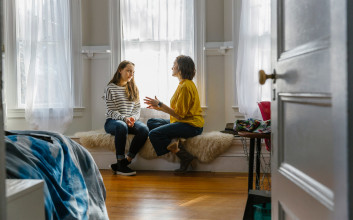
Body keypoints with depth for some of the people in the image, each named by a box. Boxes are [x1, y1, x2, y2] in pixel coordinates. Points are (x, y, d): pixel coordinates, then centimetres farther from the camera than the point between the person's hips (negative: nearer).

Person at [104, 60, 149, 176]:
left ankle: (126, 161, -26)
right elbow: (111, 111, -8)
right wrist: (124, 118, -25)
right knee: (122, 126, -41)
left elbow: (137, 108, 11)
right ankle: (120, 163, -33)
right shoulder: (110, 88, -1)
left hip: (130, 120, 4)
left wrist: (133, 117, -12)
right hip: (113, 121, -4)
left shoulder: (133, 88, 15)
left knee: (144, 129, -29)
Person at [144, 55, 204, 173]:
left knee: (153, 134, -19)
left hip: (191, 125, -11)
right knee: (151, 122, 10)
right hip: (183, 122, 11)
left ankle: (185, 157, -15)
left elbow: (179, 114, -19)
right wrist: (159, 107, 12)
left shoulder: (185, 86, -16)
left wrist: (160, 104, -12)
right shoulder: (183, 84, 16)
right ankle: (173, 139, -14)